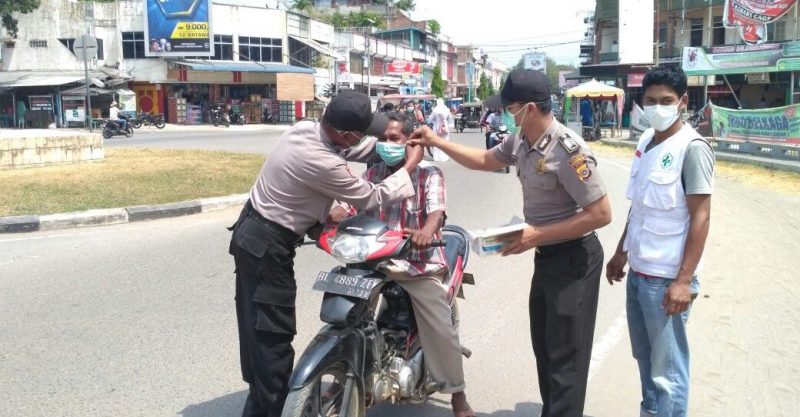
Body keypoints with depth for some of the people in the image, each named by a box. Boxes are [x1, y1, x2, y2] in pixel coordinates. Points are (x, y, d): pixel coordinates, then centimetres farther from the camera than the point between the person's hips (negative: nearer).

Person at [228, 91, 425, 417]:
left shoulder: (305, 128, -3)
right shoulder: (322, 164, -28)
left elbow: (349, 150, 16)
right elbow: (370, 198, -14)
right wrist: (409, 166, -3)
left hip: (252, 231, 10)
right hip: (269, 245, -10)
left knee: (257, 328, 21)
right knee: (274, 335, -1)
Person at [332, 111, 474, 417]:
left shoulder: (429, 174, -3)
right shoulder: (371, 175, 10)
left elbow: (437, 210, -19)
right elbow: (348, 203, 0)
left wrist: (426, 231, -42)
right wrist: (326, 218, -23)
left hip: (419, 263, -4)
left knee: (441, 330, -10)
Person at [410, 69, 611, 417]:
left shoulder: (568, 151, -25)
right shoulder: (520, 141, 2)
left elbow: (601, 214, -25)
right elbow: (485, 160, 19)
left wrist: (537, 236, -25)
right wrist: (437, 142, 12)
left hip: (574, 260, -9)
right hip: (547, 256, 9)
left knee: (565, 356, 0)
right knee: (543, 346, 20)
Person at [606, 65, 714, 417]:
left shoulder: (692, 148, -13)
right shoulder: (645, 142, 9)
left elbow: (700, 217, -15)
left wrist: (683, 280, -19)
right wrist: (621, 253, 19)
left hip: (666, 277, -7)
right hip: (638, 271, 7)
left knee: (667, 369, 4)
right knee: (645, 357, 21)